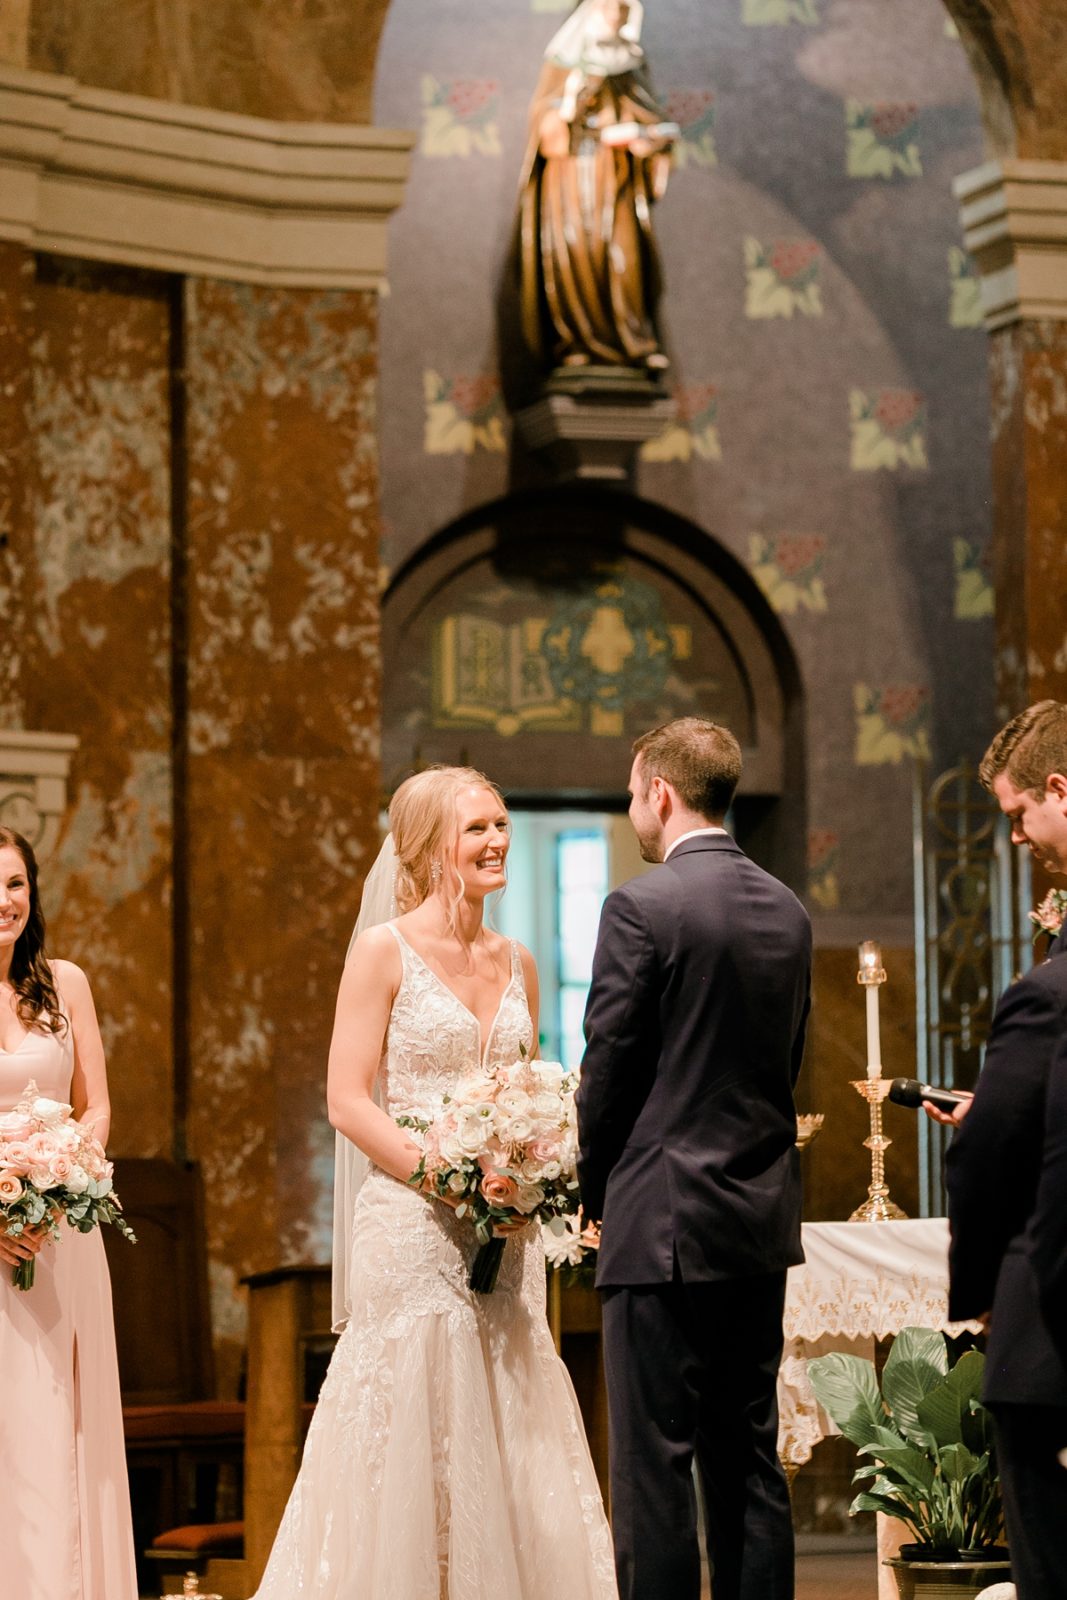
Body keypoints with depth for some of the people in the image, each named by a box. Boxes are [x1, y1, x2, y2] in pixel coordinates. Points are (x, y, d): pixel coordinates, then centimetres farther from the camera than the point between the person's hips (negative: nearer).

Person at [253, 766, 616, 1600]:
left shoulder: (517, 963, 13)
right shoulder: (385, 951, -4)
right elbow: (348, 1100, -9)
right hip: (413, 1226, -5)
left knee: (509, 1442, 4)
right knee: (408, 1442, -4)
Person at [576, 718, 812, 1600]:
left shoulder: (642, 908, -12)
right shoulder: (789, 913, 9)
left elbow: (608, 1072, -10)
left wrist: (596, 1189, 5)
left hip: (664, 1226, -7)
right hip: (763, 1224, 7)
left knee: (655, 1463, -5)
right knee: (750, 1459, 11)